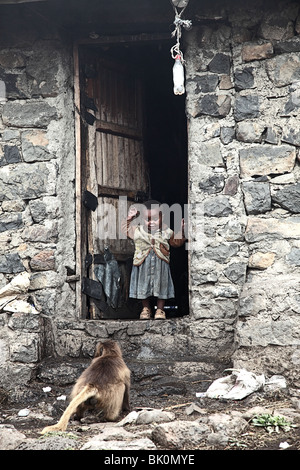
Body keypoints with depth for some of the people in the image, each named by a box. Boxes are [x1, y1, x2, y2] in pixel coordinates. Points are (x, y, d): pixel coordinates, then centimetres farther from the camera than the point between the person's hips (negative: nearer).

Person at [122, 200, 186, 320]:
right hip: (143, 265, 0)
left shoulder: (166, 232, -1)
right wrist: (129, 219, 1)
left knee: (161, 286, 6)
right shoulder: (138, 231, -2)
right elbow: (126, 230, 13)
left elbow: (176, 243, 10)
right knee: (143, 286, 9)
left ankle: (160, 309, 19)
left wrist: (180, 231, -4)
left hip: (161, 265, 0)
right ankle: (146, 308, 26)